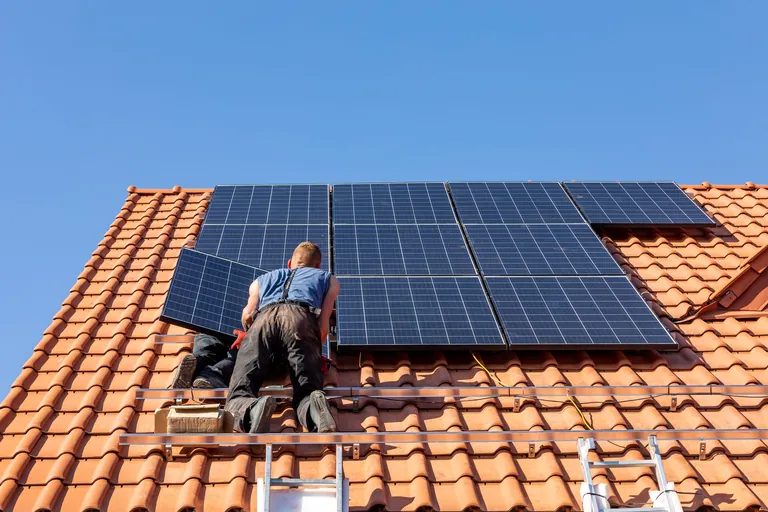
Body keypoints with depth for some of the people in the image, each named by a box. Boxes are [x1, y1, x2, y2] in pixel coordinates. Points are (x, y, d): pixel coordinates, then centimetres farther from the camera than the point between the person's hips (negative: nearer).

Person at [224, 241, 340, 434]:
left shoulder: (263, 279, 42)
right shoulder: (329, 279, 38)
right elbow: (323, 325, 21)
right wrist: (313, 353, 38)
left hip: (264, 319, 1)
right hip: (302, 318, -1)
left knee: (238, 397, -7)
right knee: (307, 393, -4)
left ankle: (254, 410, -42)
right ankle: (314, 409, -40)